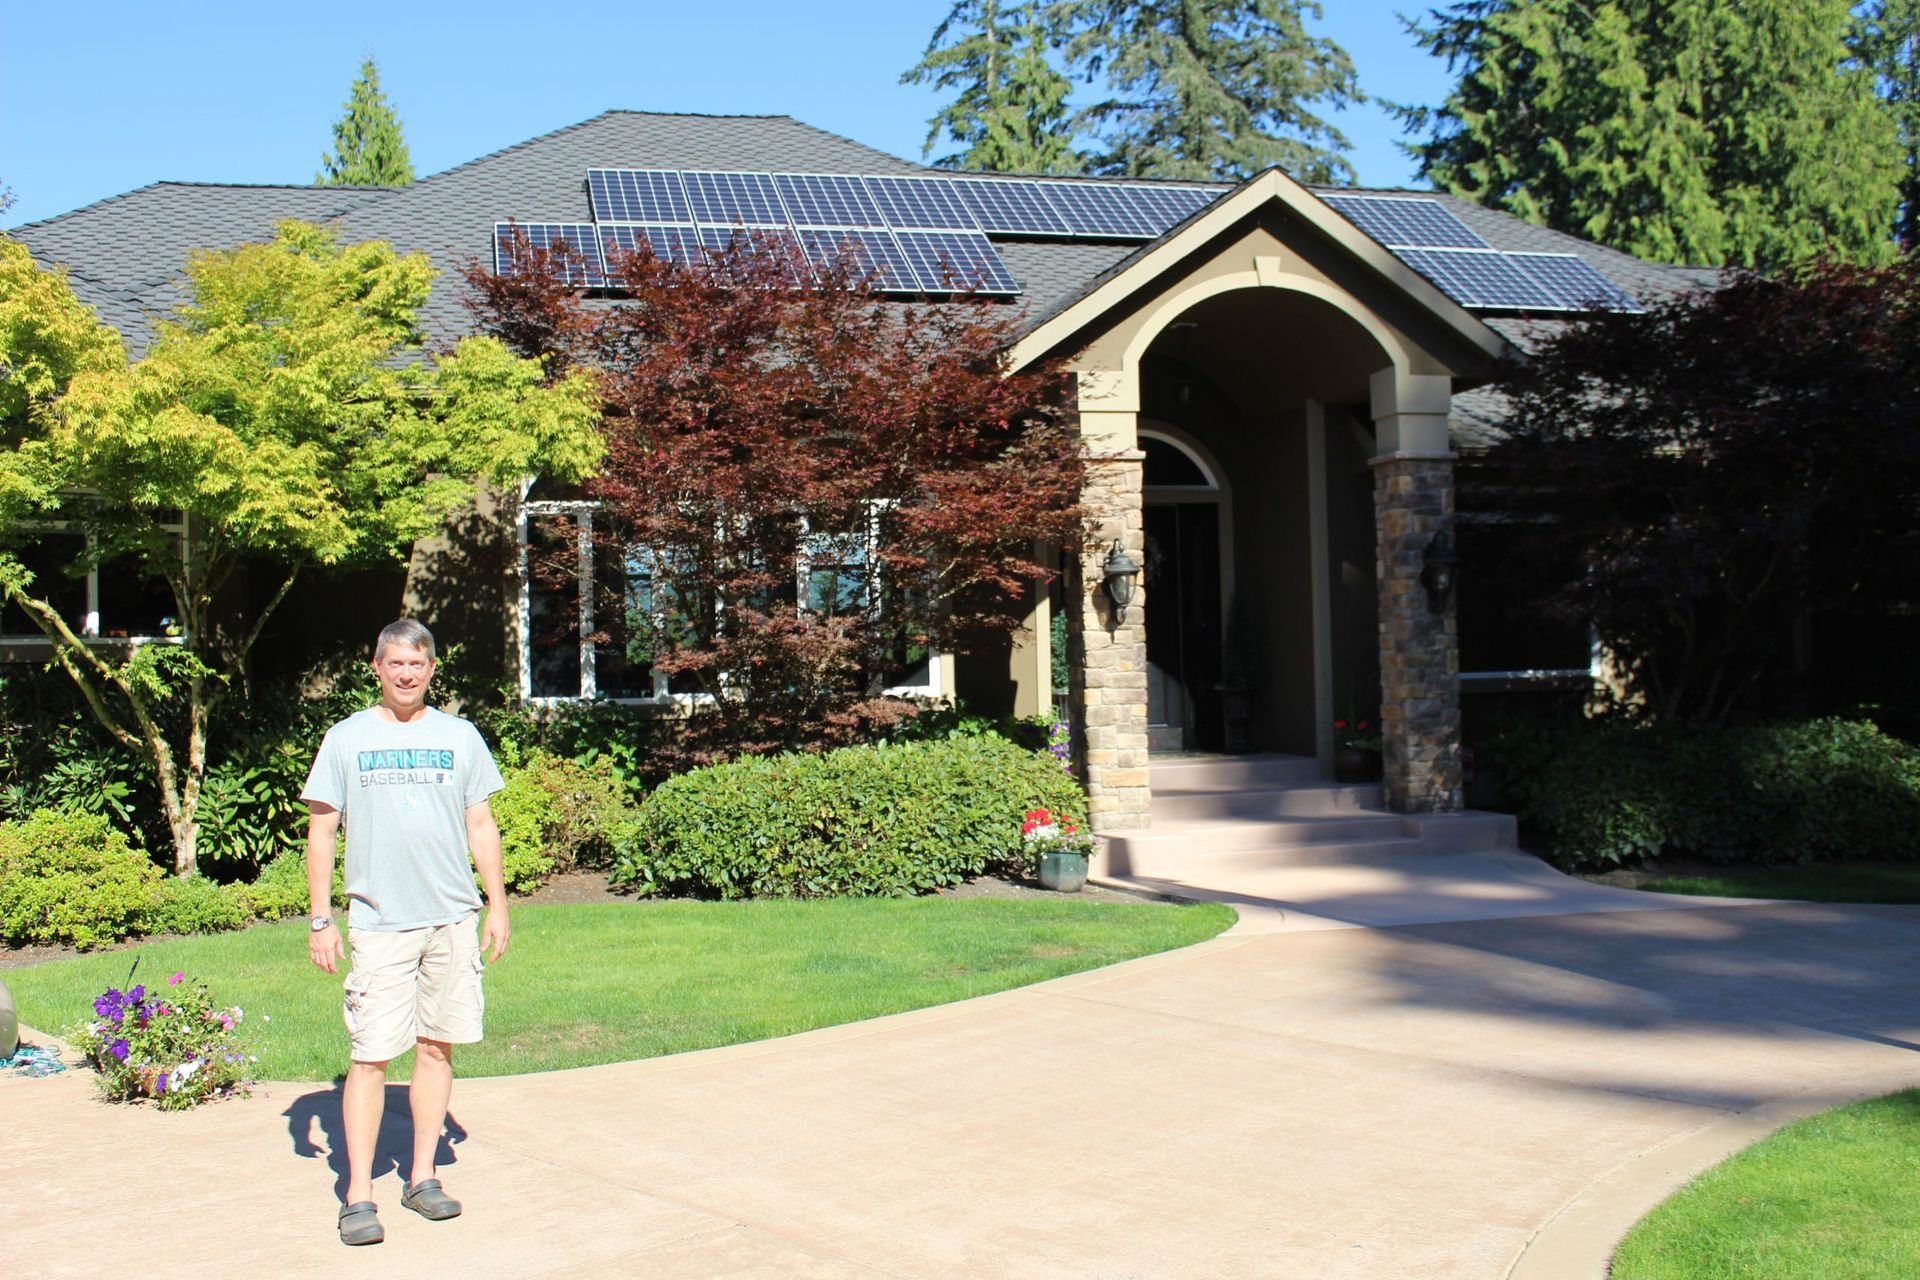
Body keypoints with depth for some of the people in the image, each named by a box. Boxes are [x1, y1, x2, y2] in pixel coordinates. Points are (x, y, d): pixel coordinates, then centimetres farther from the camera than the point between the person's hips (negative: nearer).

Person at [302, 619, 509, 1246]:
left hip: (453, 919, 2)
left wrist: (497, 904, 7)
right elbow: (321, 831, 4)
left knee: (437, 1047, 7)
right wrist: (320, 920, -2)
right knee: (371, 1056, -5)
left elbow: (481, 826, 13)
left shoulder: (459, 736, 9)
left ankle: (422, 1178, 19)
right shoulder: (347, 739, 4)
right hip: (378, 923, -2)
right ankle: (358, 1195, 1)